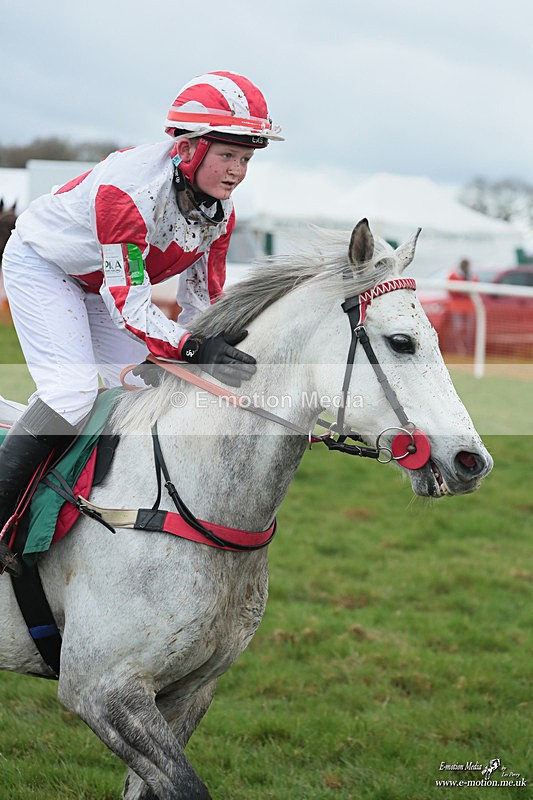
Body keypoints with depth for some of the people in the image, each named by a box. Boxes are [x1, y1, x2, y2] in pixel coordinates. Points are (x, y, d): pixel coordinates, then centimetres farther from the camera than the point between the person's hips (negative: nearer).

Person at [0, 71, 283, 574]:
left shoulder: (219, 212, -13)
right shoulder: (130, 187, -37)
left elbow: (201, 302, -4)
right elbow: (128, 299, -38)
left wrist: (218, 358, -18)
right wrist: (191, 349, -49)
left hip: (99, 284, 8)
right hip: (41, 265, -8)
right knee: (74, 388, -23)